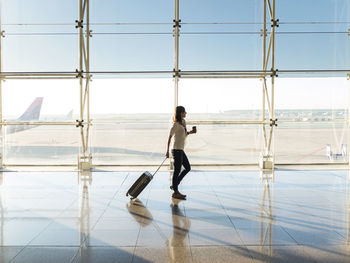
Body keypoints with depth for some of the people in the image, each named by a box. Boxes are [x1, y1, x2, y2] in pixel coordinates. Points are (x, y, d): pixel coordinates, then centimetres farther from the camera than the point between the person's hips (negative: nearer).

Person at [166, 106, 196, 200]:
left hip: (181, 150, 10)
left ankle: (174, 185, 24)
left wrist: (190, 132, 4)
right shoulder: (176, 124, -15)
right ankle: (175, 192, 9)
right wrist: (167, 151, -17)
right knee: (177, 170, -2)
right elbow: (169, 137, -15)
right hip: (177, 150, -10)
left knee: (187, 168, 15)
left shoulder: (183, 123, 11)